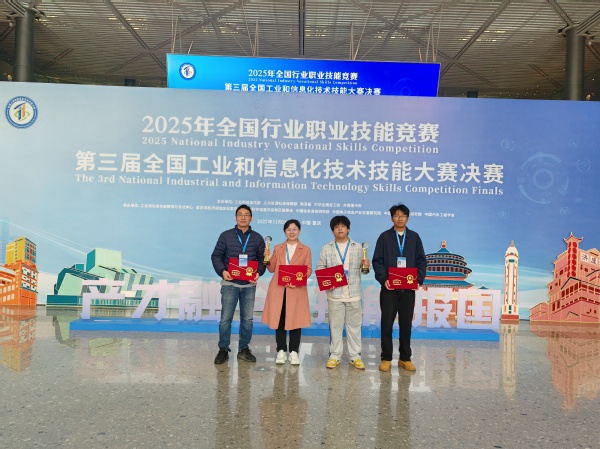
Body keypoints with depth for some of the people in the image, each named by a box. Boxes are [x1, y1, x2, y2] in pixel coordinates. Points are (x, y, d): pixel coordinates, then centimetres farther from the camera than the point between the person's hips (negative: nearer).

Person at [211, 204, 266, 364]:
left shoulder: (257, 238, 7)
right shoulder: (226, 236, 2)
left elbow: (262, 259, 8)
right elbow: (216, 256, 2)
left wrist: (258, 273, -10)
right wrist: (222, 271, -14)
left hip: (249, 285, 2)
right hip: (230, 284, -2)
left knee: (247, 319, 7)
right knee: (225, 318, 1)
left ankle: (244, 350, 20)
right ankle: (223, 350, 14)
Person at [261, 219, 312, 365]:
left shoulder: (305, 249, 9)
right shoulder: (277, 248, 13)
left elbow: (308, 269, 2)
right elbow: (272, 268, 9)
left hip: (297, 290, -1)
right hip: (278, 289, 2)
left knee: (295, 321, 0)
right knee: (279, 320, 3)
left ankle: (294, 352, 10)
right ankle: (281, 351, 13)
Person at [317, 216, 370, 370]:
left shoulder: (358, 247, 8)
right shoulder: (326, 249, 6)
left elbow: (362, 268, 9)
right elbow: (320, 268, 5)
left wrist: (365, 266, -14)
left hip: (354, 293, 1)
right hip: (335, 294, 0)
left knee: (354, 325, 6)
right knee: (335, 325, 5)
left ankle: (355, 356, 15)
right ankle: (334, 356, 15)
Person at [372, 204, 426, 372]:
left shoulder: (414, 237, 9)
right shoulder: (384, 237, 4)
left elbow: (421, 261, 7)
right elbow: (377, 261, -1)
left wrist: (419, 280, -7)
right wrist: (384, 279, -14)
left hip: (408, 288, 2)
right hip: (389, 287, -1)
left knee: (406, 324, 8)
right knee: (387, 323, 3)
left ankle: (405, 358, 20)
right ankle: (386, 358, 13)